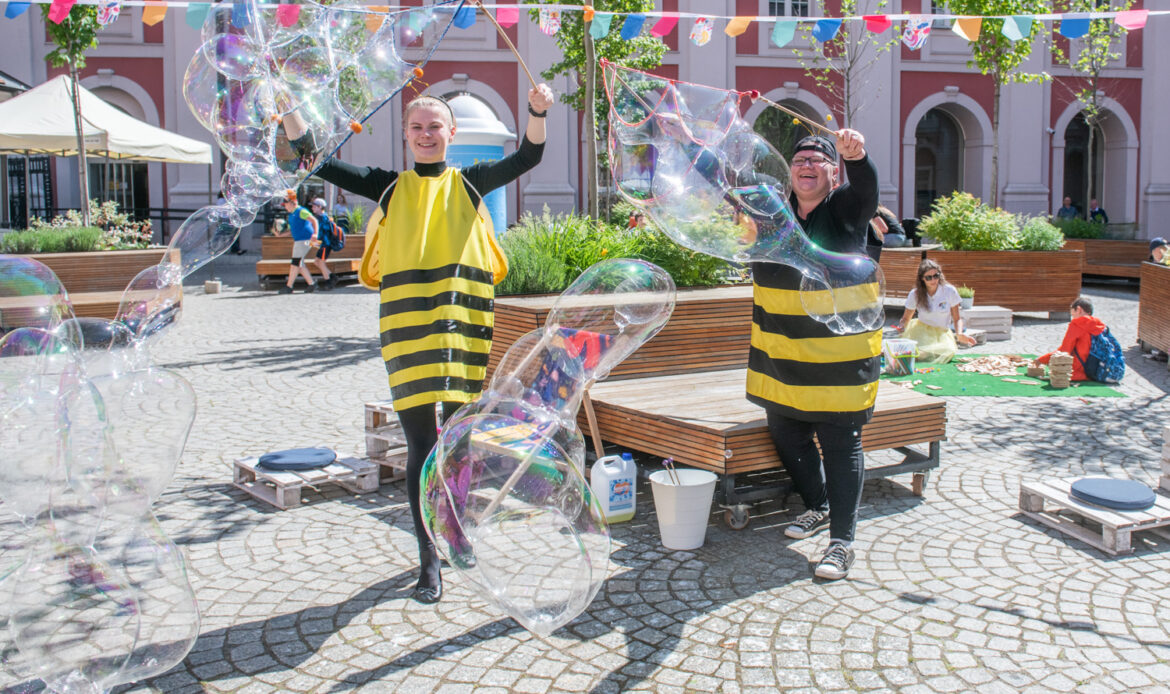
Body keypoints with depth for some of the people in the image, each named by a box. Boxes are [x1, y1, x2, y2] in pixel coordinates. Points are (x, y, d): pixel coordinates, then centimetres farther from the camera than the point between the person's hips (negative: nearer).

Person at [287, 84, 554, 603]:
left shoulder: (469, 183, 11)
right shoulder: (390, 186, 10)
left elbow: (527, 157, 0)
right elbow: (317, 164, 5)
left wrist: (537, 112, -18)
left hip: (463, 323, 1)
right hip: (407, 325, -1)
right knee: (421, 444, -3)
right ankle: (429, 560, 5)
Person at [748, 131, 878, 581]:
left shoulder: (846, 208, -4)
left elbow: (866, 187, -24)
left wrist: (856, 155, -45)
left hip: (839, 356, -5)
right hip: (780, 354, 5)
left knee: (841, 444, -3)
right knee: (786, 437, 15)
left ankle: (842, 539, 3)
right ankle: (817, 508, 37)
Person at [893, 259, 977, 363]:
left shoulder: (950, 291, -3)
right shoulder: (915, 294, -2)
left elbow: (957, 318, 4)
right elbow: (906, 318, 9)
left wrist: (959, 334, -16)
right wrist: (900, 327, -15)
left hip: (942, 332, 1)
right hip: (922, 330, -1)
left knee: (948, 352, -34)